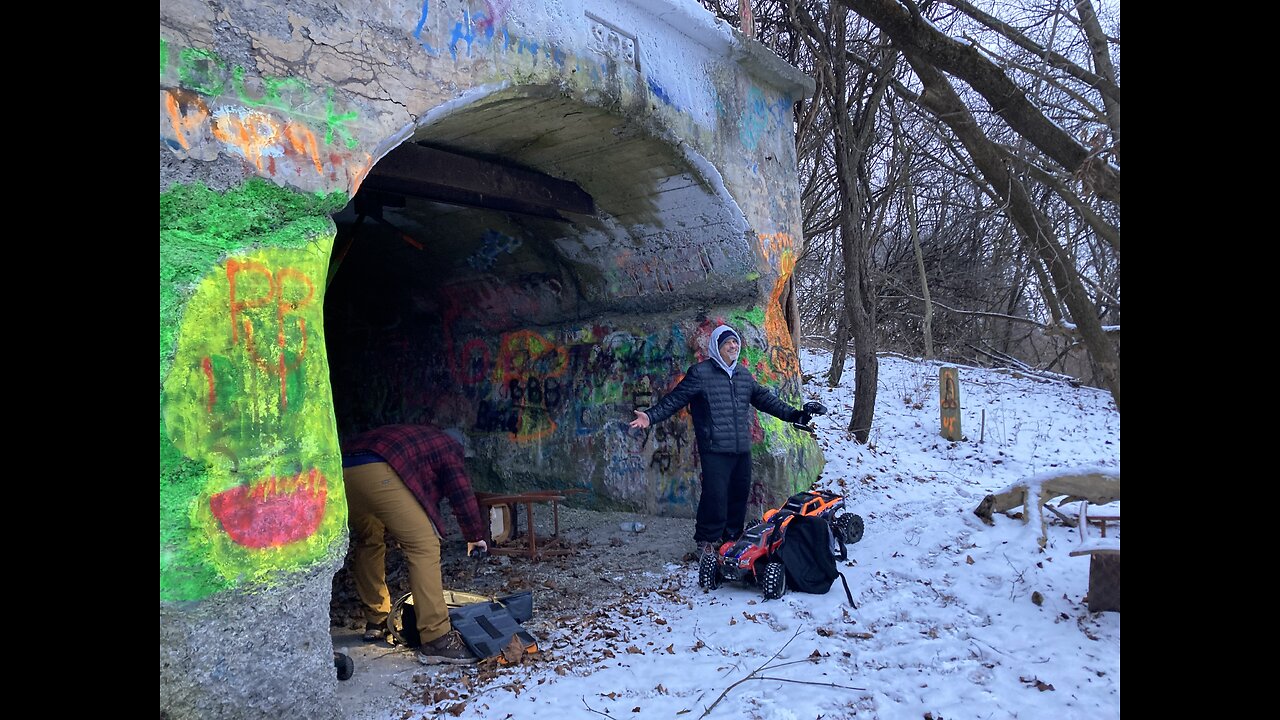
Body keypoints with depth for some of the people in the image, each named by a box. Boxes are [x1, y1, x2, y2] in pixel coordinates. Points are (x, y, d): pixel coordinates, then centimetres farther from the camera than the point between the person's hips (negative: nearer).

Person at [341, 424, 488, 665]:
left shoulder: (410, 436, 42)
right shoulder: (447, 446, 23)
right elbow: (462, 494, 15)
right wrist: (475, 536, 28)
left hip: (343, 470, 8)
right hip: (377, 472, -8)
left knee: (368, 541, 28)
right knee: (424, 546, -3)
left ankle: (375, 620, 35)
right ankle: (436, 640, -7)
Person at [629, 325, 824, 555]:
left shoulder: (744, 374, 15)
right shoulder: (700, 373, -3)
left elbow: (765, 399, 24)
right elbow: (674, 399, -5)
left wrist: (795, 414, 22)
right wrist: (650, 416, -17)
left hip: (742, 449, 6)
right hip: (715, 450, -6)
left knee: (740, 493, 12)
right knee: (715, 495, -10)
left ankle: (732, 537, 28)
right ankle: (707, 541, 7)